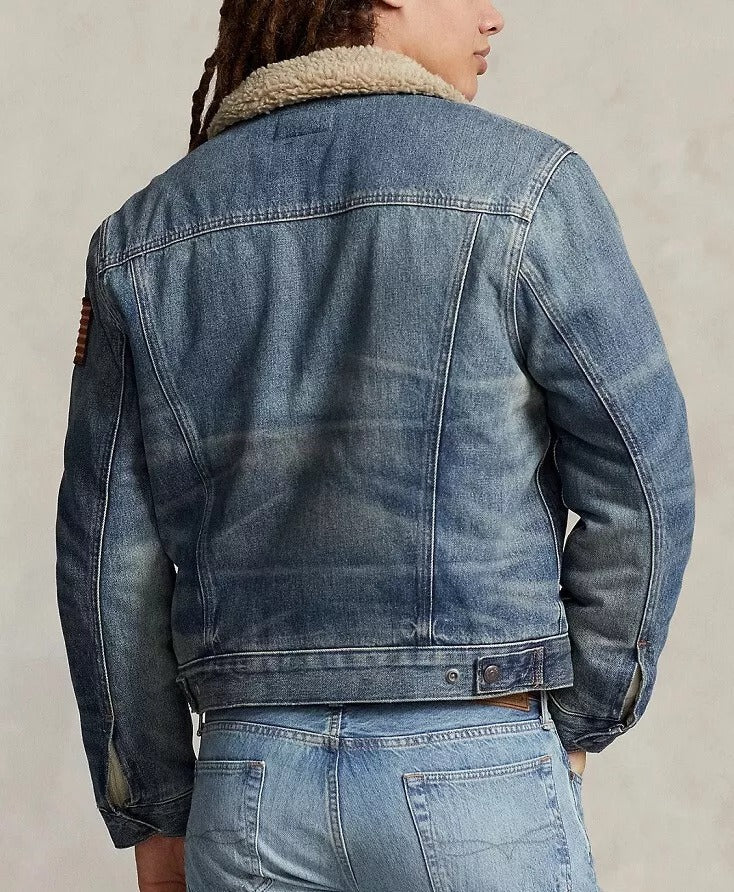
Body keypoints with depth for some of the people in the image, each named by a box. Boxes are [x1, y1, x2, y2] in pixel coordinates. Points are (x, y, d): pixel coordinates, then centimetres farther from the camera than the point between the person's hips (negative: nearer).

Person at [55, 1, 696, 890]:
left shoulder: (146, 235, 5)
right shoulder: (522, 186, -7)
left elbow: (110, 557, 4)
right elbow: (640, 483, -8)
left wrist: (153, 816, 13)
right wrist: (575, 724, 7)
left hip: (256, 789, 4)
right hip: (474, 792, -4)